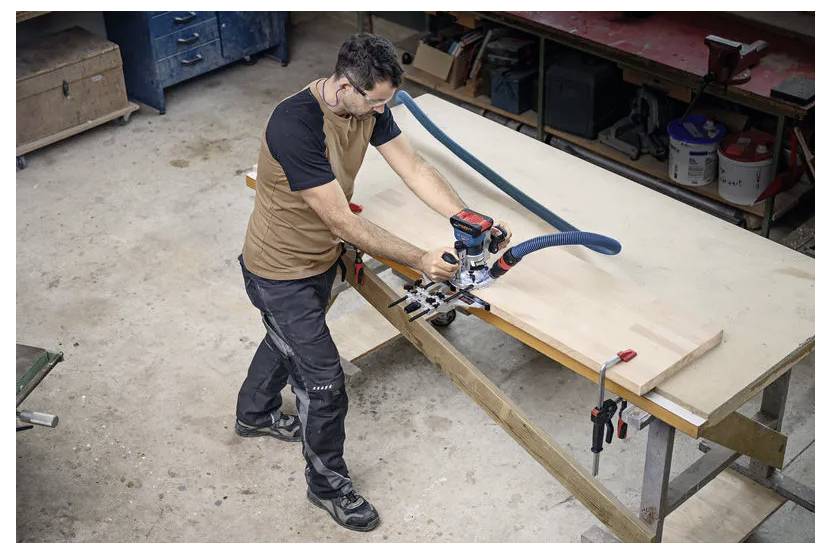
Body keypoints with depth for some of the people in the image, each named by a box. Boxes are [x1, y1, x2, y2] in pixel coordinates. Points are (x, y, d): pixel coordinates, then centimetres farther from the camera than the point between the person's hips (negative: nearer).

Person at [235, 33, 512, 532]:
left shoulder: (369, 107, -13)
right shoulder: (295, 126, -37)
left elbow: (416, 170, -10)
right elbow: (343, 222, -34)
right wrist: (420, 261, -31)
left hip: (322, 259, 9)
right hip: (281, 272, -9)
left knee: (289, 338, 32)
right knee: (324, 382, 0)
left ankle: (255, 413, 61)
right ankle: (329, 484, 25)